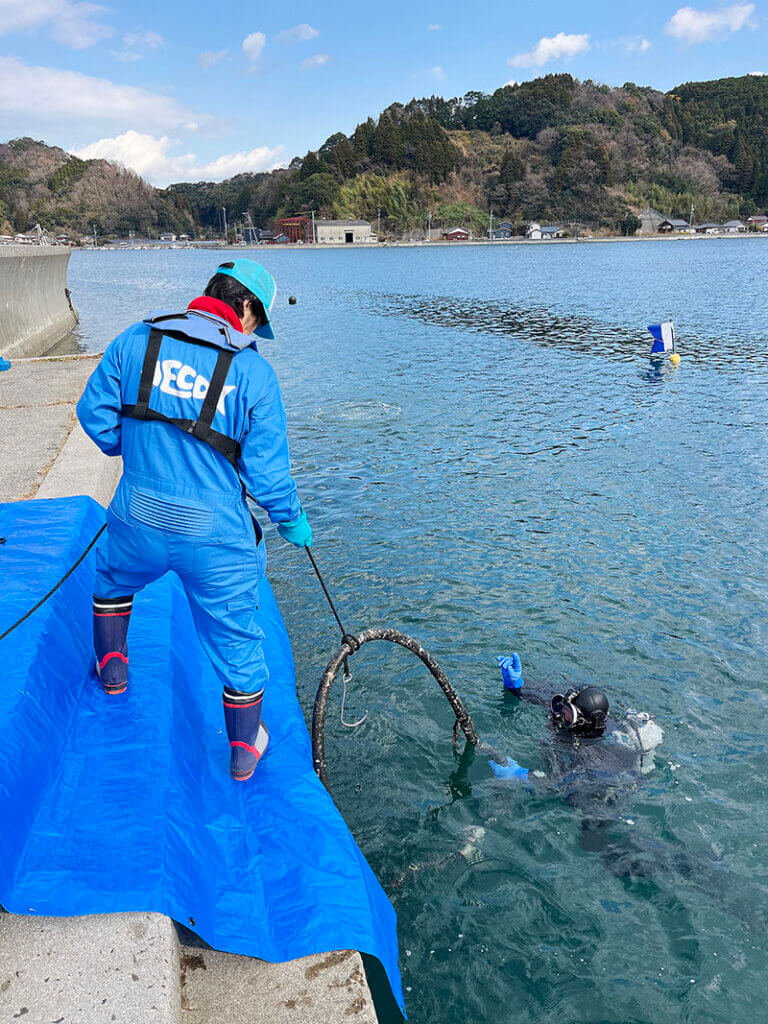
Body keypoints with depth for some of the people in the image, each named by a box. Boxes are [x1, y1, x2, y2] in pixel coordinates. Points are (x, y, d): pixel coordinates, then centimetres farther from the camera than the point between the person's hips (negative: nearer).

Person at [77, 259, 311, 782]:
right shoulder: (254, 371, -8)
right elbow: (267, 469, -9)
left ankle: (113, 670, 51)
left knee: (111, 581, 36)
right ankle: (245, 750, 30)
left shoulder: (134, 341, 0)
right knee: (236, 636, 15)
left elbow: (95, 414, 4)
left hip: (138, 520, 3)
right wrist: (292, 520, 8)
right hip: (217, 533, -2)